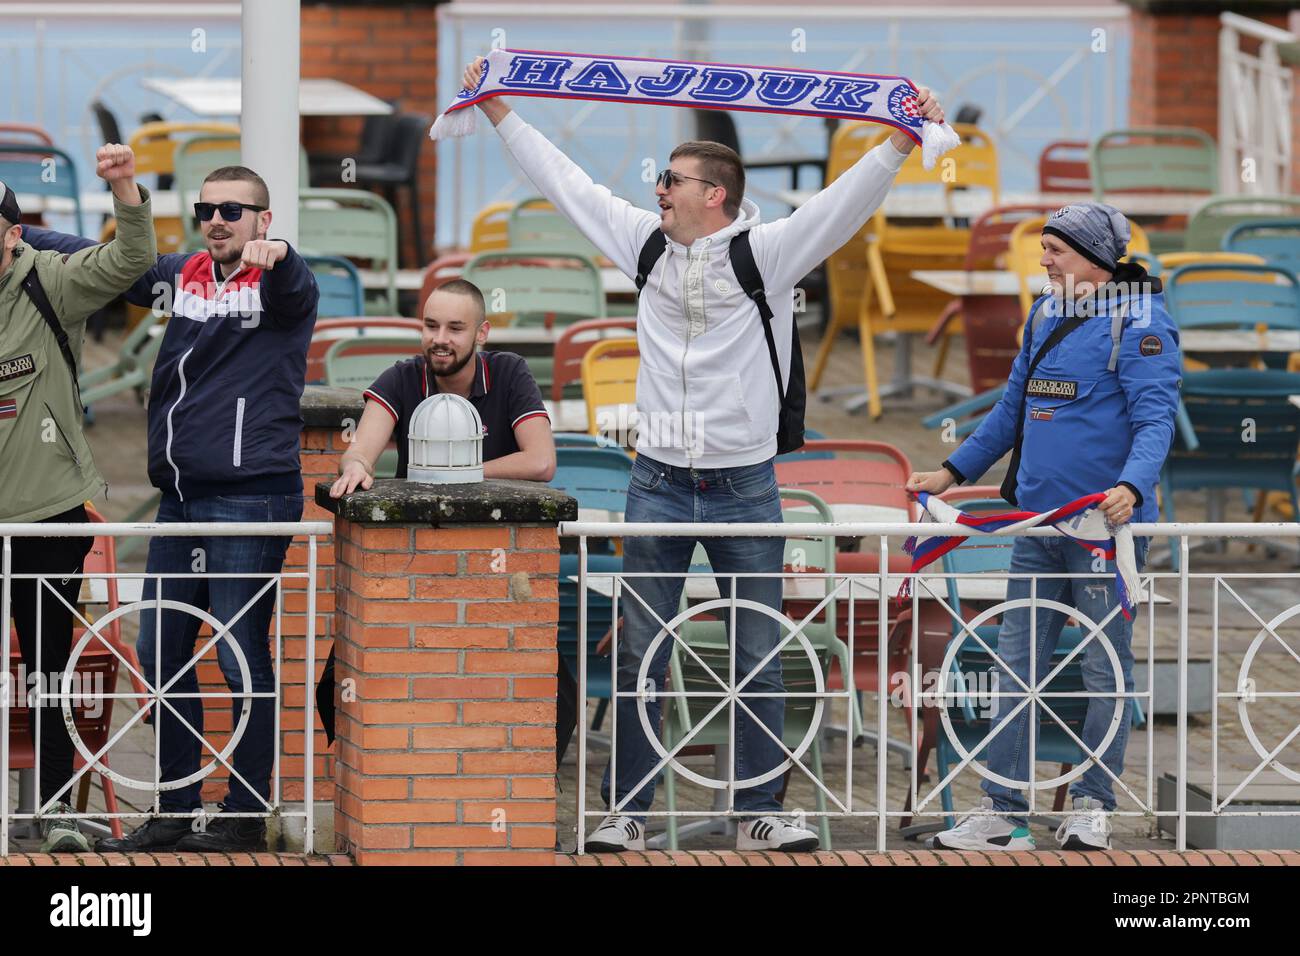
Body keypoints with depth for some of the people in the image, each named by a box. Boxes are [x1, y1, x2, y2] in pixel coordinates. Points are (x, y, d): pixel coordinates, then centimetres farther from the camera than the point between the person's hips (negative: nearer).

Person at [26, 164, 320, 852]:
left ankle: (246, 816, 5)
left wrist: (277, 255, -53)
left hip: (250, 500, -7)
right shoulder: (184, 275, 12)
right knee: (160, 657, 10)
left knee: (242, 660, -4)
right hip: (179, 498, 7)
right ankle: (174, 812, 19)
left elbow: (293, 289, -30)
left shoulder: (281, 285, -6)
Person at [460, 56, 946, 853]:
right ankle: (627, 811, 9)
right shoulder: (645, 245, 5)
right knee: (641, 657, 4)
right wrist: (498, 110, 15)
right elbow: (565, 181, 12)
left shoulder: (767, 253, -5)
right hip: (659, 485, 3)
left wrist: (902, 141, -29)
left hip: (745, 485, -2)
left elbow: (846, 200, -14)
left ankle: (761, 812, 10)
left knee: (759, 659, 4)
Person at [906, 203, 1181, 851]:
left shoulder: (1140, 324, -8)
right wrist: (953, 473, 24)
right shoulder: (1046, 315, 14)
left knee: (1106, 672, 1)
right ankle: (1000, 814, 8)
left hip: (1105, 526, -7)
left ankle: (1091, 808, 10)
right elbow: (1014, 408, 24)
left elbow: (1155, 419, -17)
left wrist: (1131, 488, -33)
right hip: (1038, 523, 7)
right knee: (1016, 668, 5)